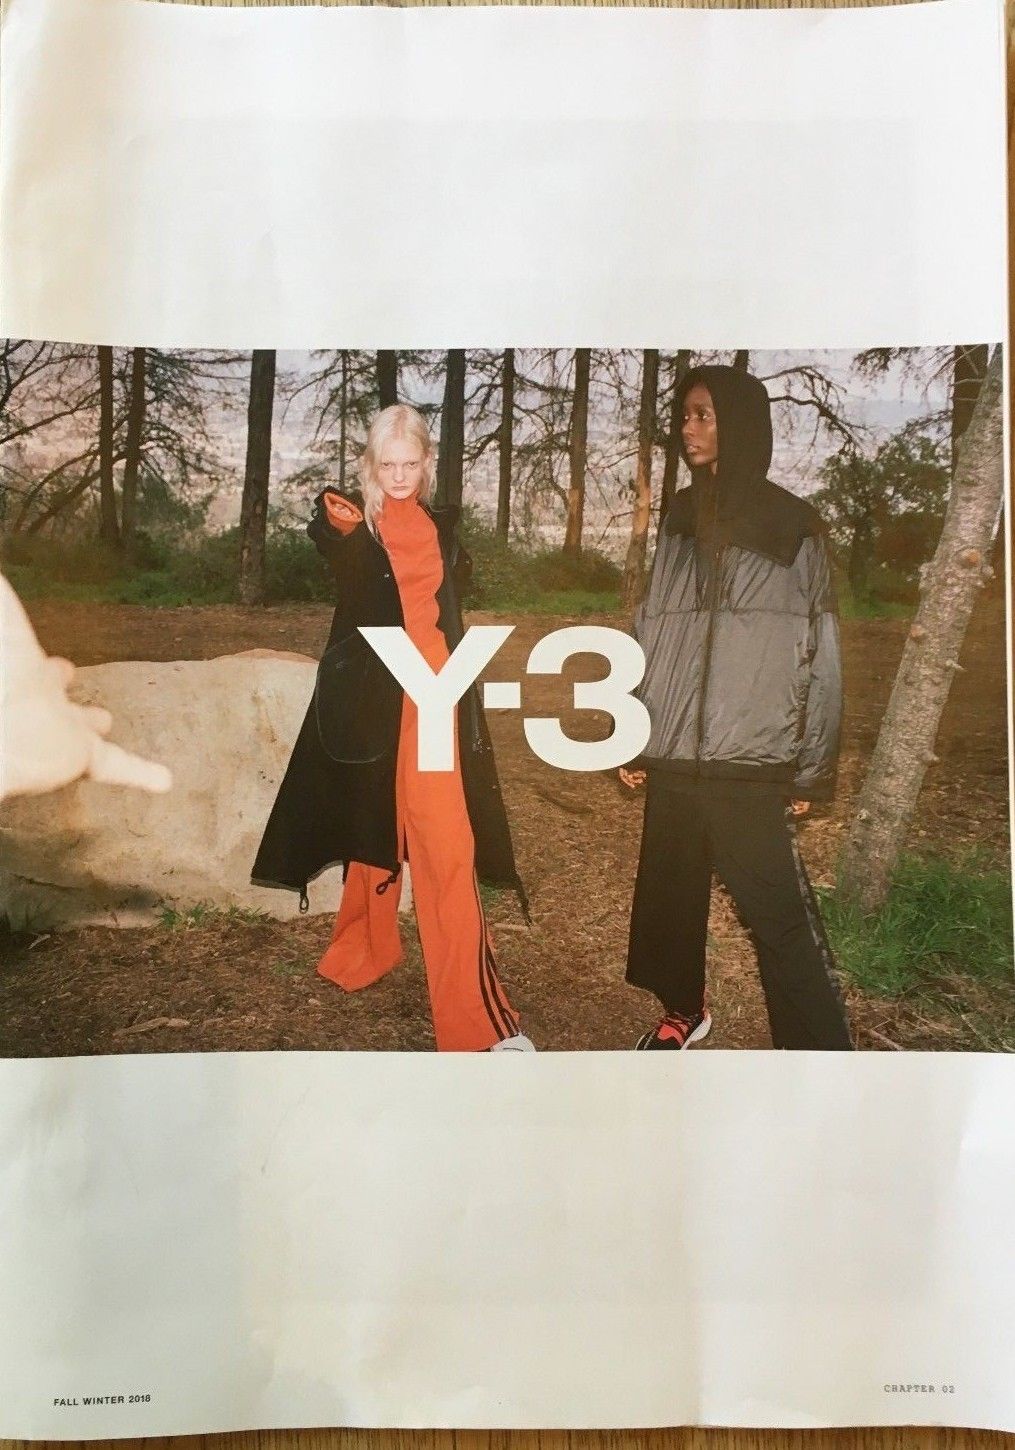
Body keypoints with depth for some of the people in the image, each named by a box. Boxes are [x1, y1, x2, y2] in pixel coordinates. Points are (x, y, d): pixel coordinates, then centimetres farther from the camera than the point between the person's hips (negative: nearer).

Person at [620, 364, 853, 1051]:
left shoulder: (794, 529, 0)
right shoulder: (680, 518, 11)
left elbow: (819, 657, 0)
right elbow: (650, 635, 12)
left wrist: (811, 770, -3)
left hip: (751, 762, -4)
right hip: (675, 755, 4)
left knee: (781, 916, -9)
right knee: (670, 893, 14)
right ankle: (684, 1009, 35)